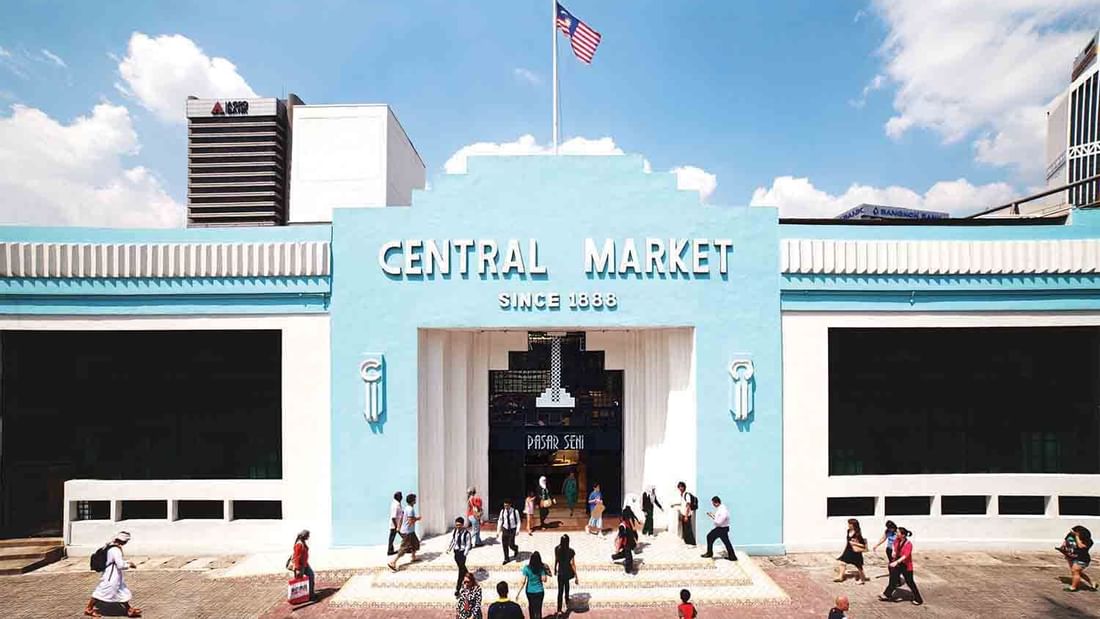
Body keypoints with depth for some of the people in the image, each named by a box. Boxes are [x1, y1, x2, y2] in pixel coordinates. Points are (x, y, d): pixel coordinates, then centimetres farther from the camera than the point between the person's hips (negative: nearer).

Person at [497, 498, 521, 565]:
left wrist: (517, 530, -14)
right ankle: (506, 559, 27)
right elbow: (500, 521, 3)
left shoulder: (515, 512, -15)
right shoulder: (502, 511, -6)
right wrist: (498, 531, 3)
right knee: (504, 545, 6)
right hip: (505, 529, 3)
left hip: (512, 530, -3)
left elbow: (518, 521, -6)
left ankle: (516, 549, 33)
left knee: (511, 545, -4)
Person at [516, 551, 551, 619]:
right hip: (539, 591, 0)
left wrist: (518, 593, -11)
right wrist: (546, 572, 2)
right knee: (538, 609, 7)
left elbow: (523, 582, -17)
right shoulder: (542, 568, -12)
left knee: (531, 607, 25)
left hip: (530, 591, 0)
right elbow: (544, 580, -12)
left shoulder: (526, 568, -16)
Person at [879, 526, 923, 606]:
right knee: (893, 579, 12)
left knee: (910, 582, 7)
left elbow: (905, 555, -35)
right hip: (897, 564, 7)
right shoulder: (897, 540, -4)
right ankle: (887, 595, 22)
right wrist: (894, 551, 7)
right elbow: (894, 544, 22)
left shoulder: (908, 544, -25)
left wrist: (896, 562, -46)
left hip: (906, 566, -7)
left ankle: (918, 599, 25)